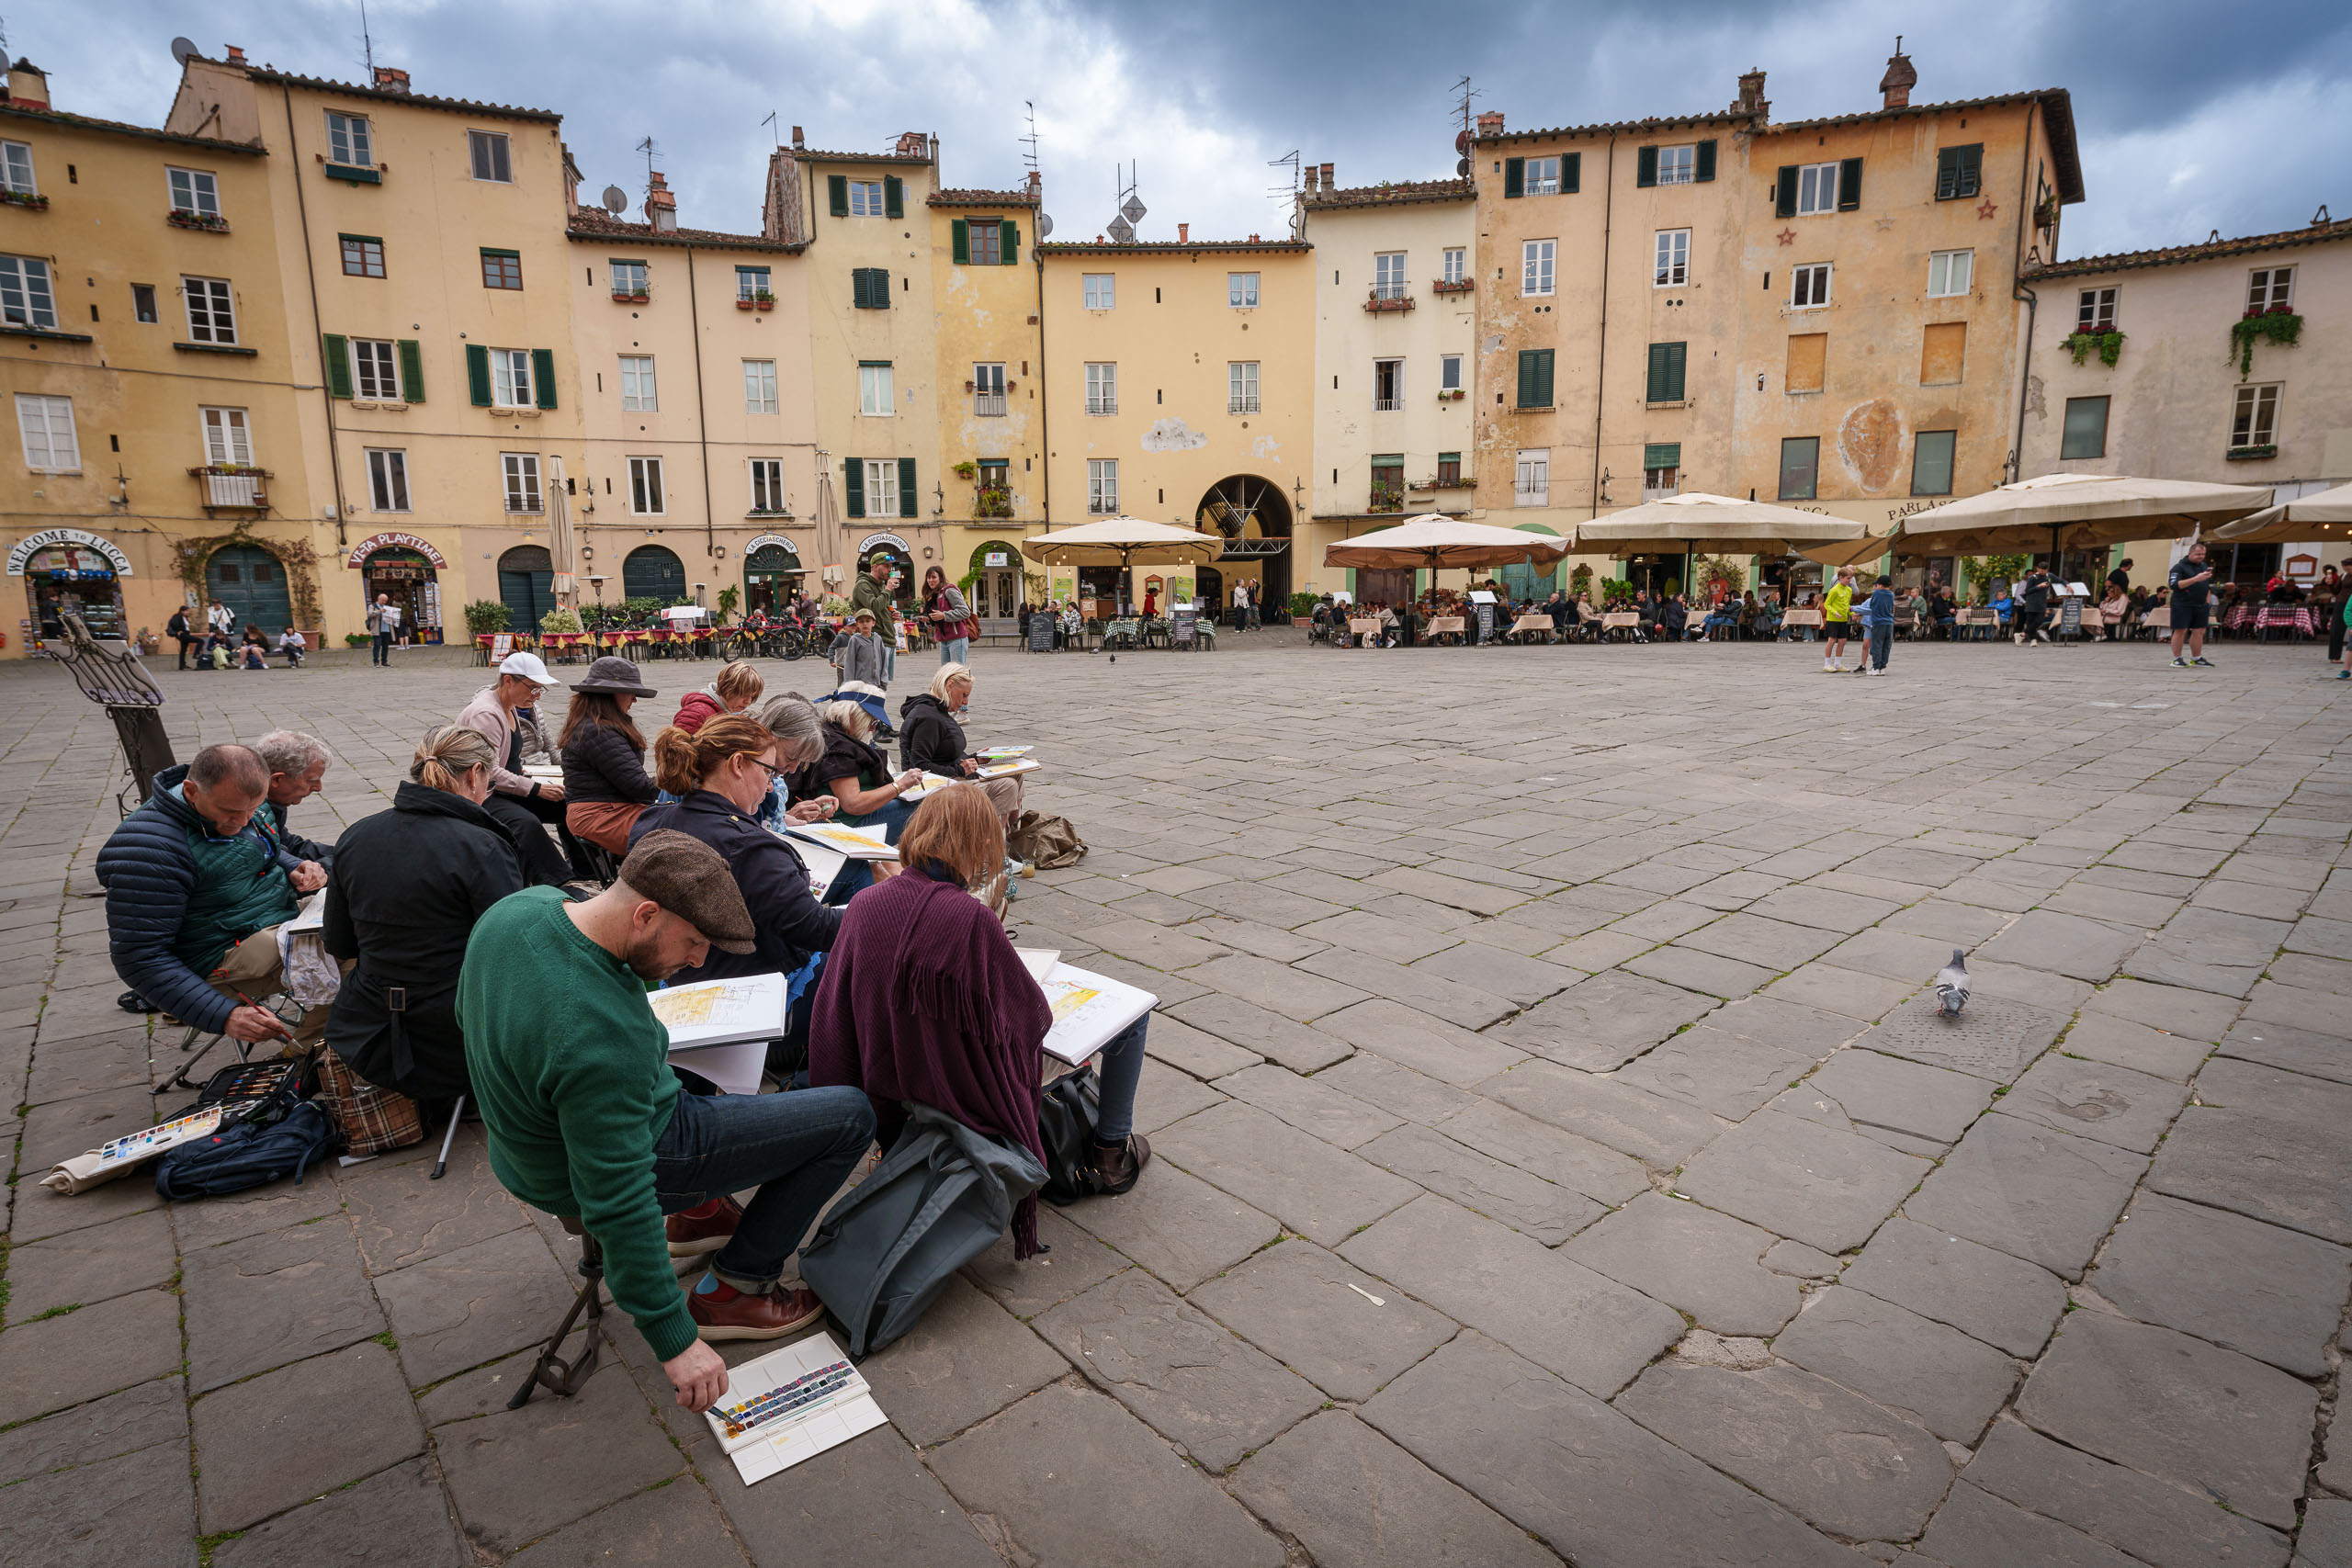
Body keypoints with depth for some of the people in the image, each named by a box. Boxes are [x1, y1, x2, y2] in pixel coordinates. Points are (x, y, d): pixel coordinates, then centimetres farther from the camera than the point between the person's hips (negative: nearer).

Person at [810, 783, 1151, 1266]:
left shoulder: (864, 905, -11)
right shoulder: (971, 919, -29)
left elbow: (832, 1014, 0)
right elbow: (1032, 1014, -17)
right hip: (974, 1096, -6)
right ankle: (1111, 1151, 24)